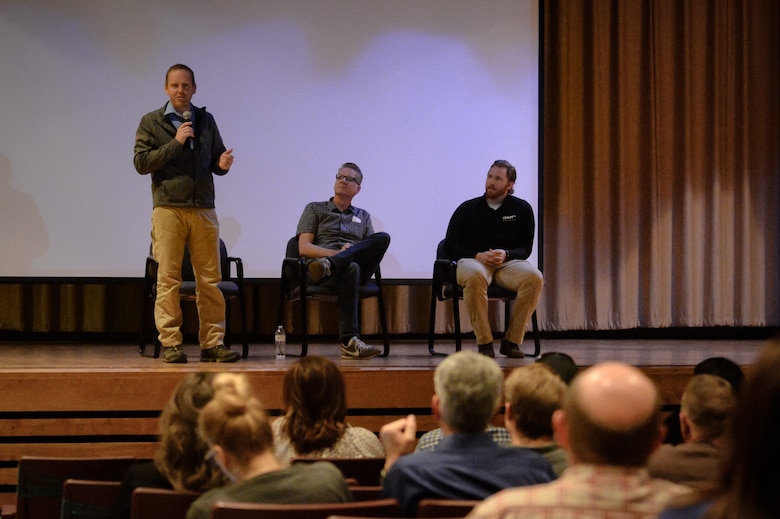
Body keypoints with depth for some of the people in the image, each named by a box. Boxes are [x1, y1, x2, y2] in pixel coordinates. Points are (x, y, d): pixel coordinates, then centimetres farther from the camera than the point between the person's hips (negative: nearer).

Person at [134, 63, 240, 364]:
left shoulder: (206, 121, 14)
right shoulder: (152, 122, 5)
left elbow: (216, 159, 18)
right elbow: (141, 163, -3)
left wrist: (222, 164, -6)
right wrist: (175, 143, -11)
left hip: (204, 209, 3)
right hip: (168, 209, -3)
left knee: (211, 280, 1)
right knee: (168, 279, -4)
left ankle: (212, 343, 5)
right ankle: (170, 344, 0)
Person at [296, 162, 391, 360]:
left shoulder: (363, 216, 32)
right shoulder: (315, 209, 22)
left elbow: (374, 248, 16)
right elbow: (304, 248, 7)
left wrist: (348, 254, -8)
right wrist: (337, 253, -9)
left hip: (358, 264, 3)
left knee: (383, 237, -29)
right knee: (351, 268, -43)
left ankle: (329, 266, -48)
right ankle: (349, 342, -57)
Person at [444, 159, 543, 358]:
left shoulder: (522, 209, 11)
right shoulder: (468, 209, 9)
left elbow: (525, 249, 10)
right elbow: (450, 245, 8)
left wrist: (506, 254, -12)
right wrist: (478, 255, -9)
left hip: (508, 262, 2)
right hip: (474, 260, -2)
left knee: (534, 277, -32)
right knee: (474, 275, -40)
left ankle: (512, 341, -22)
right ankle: (484, 342, -32)